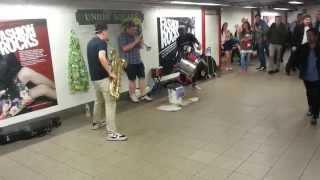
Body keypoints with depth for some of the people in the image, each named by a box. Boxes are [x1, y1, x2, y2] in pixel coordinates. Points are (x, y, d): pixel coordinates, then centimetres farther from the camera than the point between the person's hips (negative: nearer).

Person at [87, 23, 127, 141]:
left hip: (94, 77, 9)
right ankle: (112, 133, -10)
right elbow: (101, 58, -33)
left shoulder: (91, 42, 14)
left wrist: (108, 63, 25)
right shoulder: (101, 42, -15)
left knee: (99, 100, 26)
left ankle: (96, 122, 43)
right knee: (110, 103, -8)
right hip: (103, 77, -9)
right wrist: (110, 72, -25)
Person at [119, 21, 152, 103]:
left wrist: (141, 42, -4)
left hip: (138, 60, 6)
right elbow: (125, 48, -21)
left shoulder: (135, 35, 10)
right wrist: (135, 42, -21)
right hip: (129, 62, -6)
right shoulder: (122, 36, -9)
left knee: (142, 77, 5)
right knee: (132, 80, 3)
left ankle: (143, 95, 14)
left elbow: (140, 46, 18)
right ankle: (132, 95, 20)